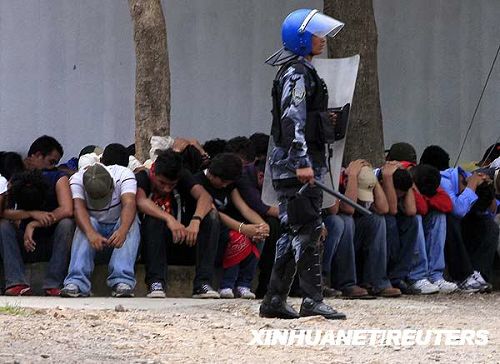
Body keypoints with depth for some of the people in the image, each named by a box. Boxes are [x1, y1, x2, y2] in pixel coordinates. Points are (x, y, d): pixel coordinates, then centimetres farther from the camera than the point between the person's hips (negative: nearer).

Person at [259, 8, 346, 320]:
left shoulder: (303, 71, 21)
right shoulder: (296, 73, -12)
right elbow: (292, 121, -20)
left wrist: (325, 119, 21)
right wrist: (302, 163, -24)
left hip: (297, 165, 11)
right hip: (296, 164, -11)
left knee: (295, 233, 12)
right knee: (308, 230, -11)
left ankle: (275, 300, 15)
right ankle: (313, 300, -13)